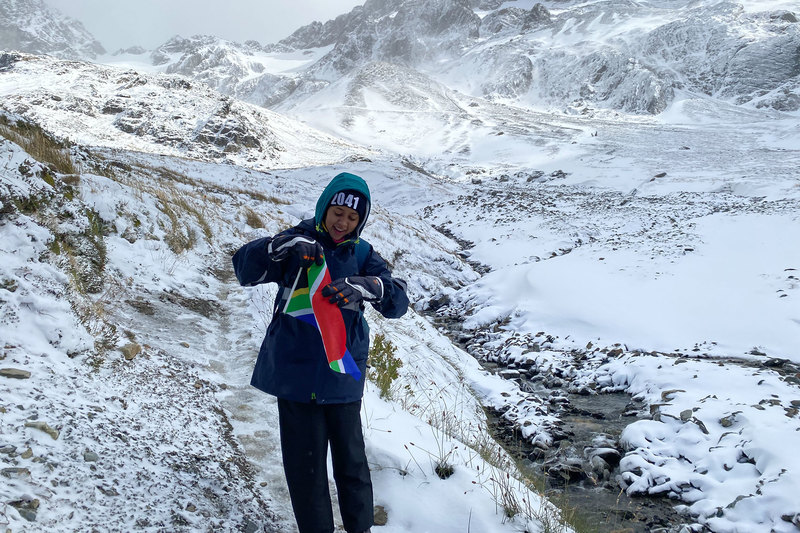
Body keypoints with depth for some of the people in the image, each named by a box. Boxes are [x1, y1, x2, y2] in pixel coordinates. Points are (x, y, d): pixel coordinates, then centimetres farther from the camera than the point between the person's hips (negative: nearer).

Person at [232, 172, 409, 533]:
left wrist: (365, 286, -32)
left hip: (342, 373, 1)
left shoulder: (362, 254, 2)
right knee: (305, 462, 6)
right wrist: (284, 246, -29)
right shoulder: (299, 240, -1)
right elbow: (245, 268, -12)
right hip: (295, 371, -1)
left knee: (351, 457, 11)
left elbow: (398, 301, -11)